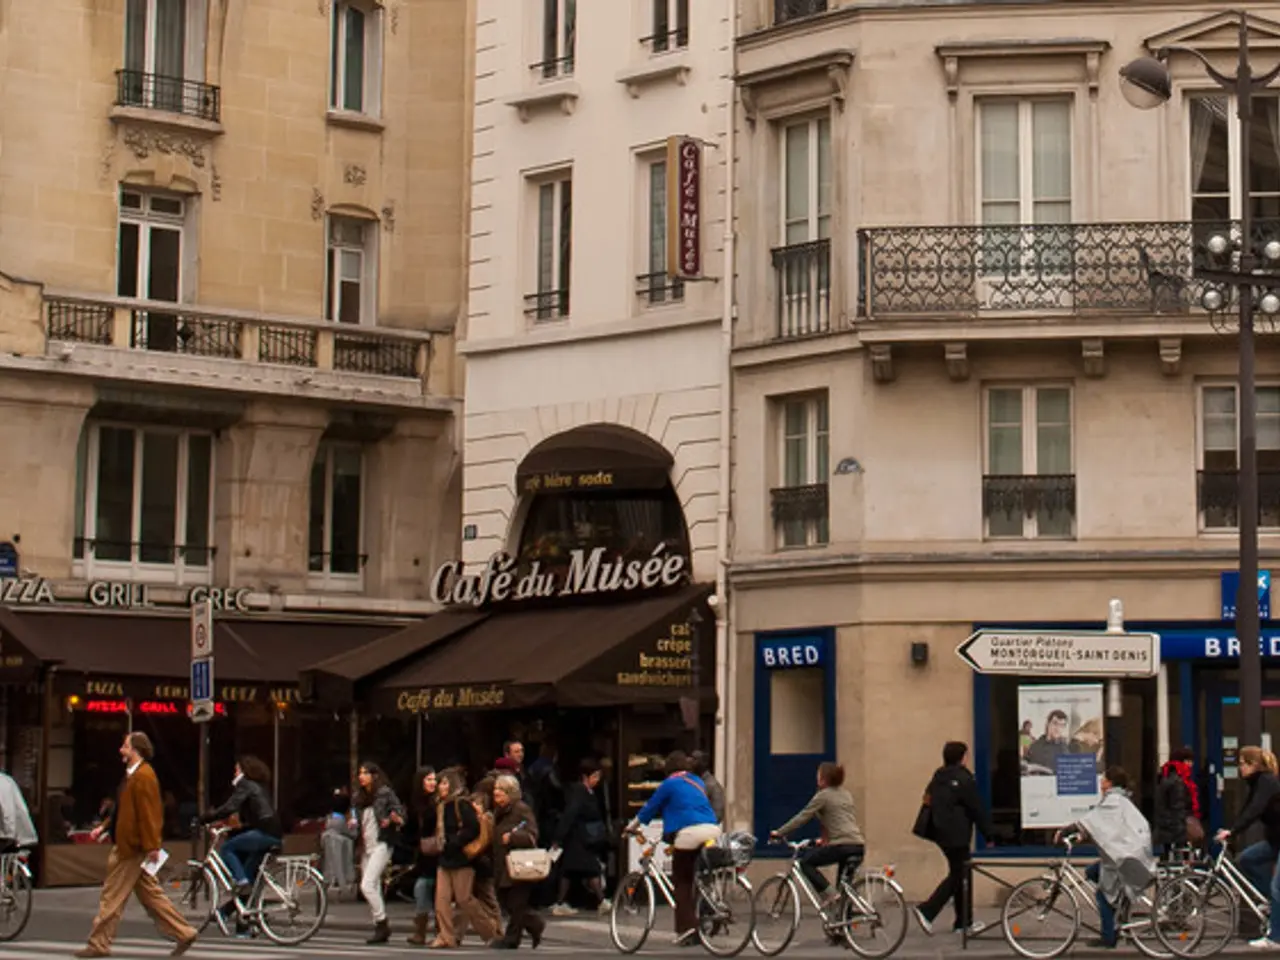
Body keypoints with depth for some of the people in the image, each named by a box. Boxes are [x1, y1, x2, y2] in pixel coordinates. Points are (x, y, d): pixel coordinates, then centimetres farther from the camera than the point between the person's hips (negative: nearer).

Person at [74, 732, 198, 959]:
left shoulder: (143, 776, -17)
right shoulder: (133, 775, 16)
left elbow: (148, 813, -21)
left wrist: (151, 846, -24)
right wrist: (105, 828, 19)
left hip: (132, 847, -11)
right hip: (128, 844, 11)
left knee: (112, 897, -3)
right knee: (150, 894, 11)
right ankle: (183, 933, 12)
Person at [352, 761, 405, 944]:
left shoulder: (385, 793, -7)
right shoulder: (358, 797, 12)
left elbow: (400, 811, -8)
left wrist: (395, 818, -30)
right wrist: (353, 824, 1)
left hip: (381, 845, -7)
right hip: (366, 846, 7)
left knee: (367, 886, -18)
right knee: (373, 890, 9)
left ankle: (382, 924, -9)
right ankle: (380, 929, 15)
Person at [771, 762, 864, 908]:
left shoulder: (823, 796, 1)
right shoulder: (846, 794, 22)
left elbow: (802, 817, 1)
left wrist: (779, 833, 8)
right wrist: (826, 838, 40)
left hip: (842, 845, -7)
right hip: (859, 846, 7)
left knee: (806, 861, 7)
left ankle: (828, 894, -7)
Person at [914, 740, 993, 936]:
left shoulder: (938, 778, 11)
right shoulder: (964, 779, -13)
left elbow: (930, 802, 15)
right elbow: (976, 808, -11)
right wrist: (988, 832, -3)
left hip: (941, 832, 9)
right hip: (957, 835, -9)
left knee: (958, 874, 15)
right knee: (957, 875, -3)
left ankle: (964, 920, 19)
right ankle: (927, 911, -14)